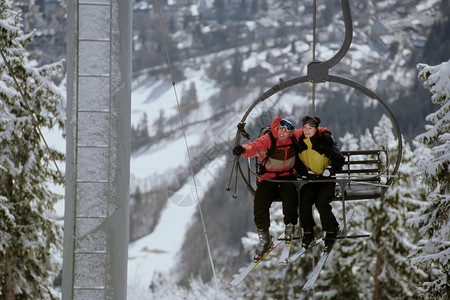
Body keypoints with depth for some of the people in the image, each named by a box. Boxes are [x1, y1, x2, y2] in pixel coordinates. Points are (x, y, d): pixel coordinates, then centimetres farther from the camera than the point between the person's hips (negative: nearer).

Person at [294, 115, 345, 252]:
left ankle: (331, 231, -7)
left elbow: (340, 160, -8)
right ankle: (308, 232, -12)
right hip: (309, 180, 4)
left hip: (326, 179, -4)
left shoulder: (324, 141, -12)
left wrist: (328, 172, -16)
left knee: (321, 202, -27)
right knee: (304, 198, -25)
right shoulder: (300, 141, 1)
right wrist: (306, 173, -6)